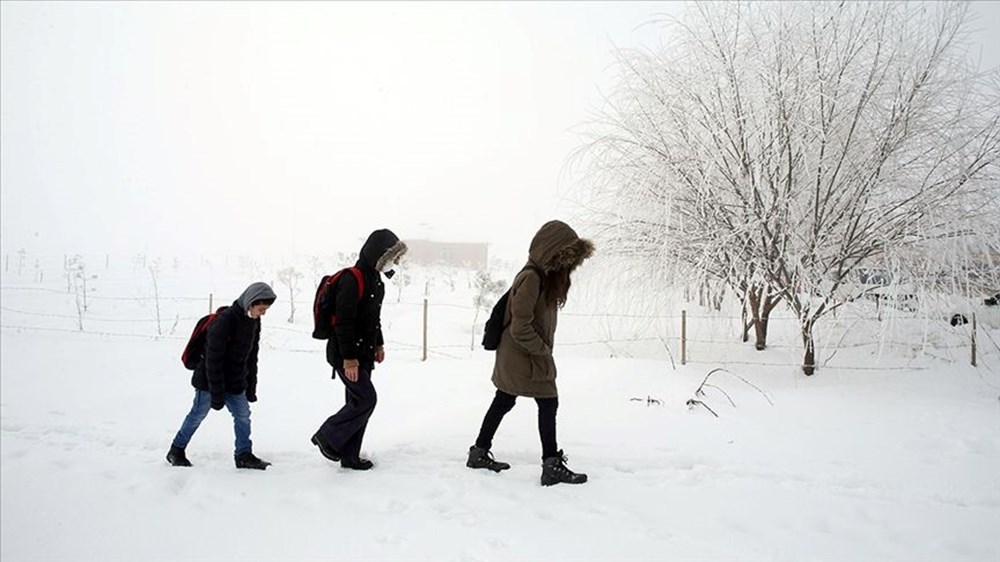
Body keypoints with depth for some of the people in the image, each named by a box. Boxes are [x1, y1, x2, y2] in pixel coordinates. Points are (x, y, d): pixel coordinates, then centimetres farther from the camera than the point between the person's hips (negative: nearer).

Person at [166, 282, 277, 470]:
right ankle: (176, 451, 25)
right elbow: (213, 359, -23)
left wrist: (251, 387, 10)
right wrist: (216, 393, -21)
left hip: (235, 383, 7)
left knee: (243, 415, 2)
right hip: (209, 380, -6)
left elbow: (251, 357, 10)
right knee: (198, 414, 7)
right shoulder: (225, 320, -25)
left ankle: (244, 455, 11)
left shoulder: (253, 322, -1)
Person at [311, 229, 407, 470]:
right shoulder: (351, 280, -19)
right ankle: (327, 437, 4)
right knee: (366, 399, -11)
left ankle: (349, 456, 19)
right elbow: (344, 322, -23)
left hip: (363, 354, 10)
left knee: (358, 402, 11)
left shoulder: (376, 281, 12)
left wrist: (378, 344, 20)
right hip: (346, 355, -10)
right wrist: (349, 358, -24)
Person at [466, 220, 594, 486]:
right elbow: (520, 328, -25)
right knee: (548, 403, -3)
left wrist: (544, 348, 7)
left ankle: (479, 453, 28)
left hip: (512, 358, 10)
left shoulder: (546, 276, 8)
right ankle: (552, 465, 3)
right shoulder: (531, 278, -23)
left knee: (503, 402, 17)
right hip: (524, 357, -10)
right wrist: (542, 349, -15)